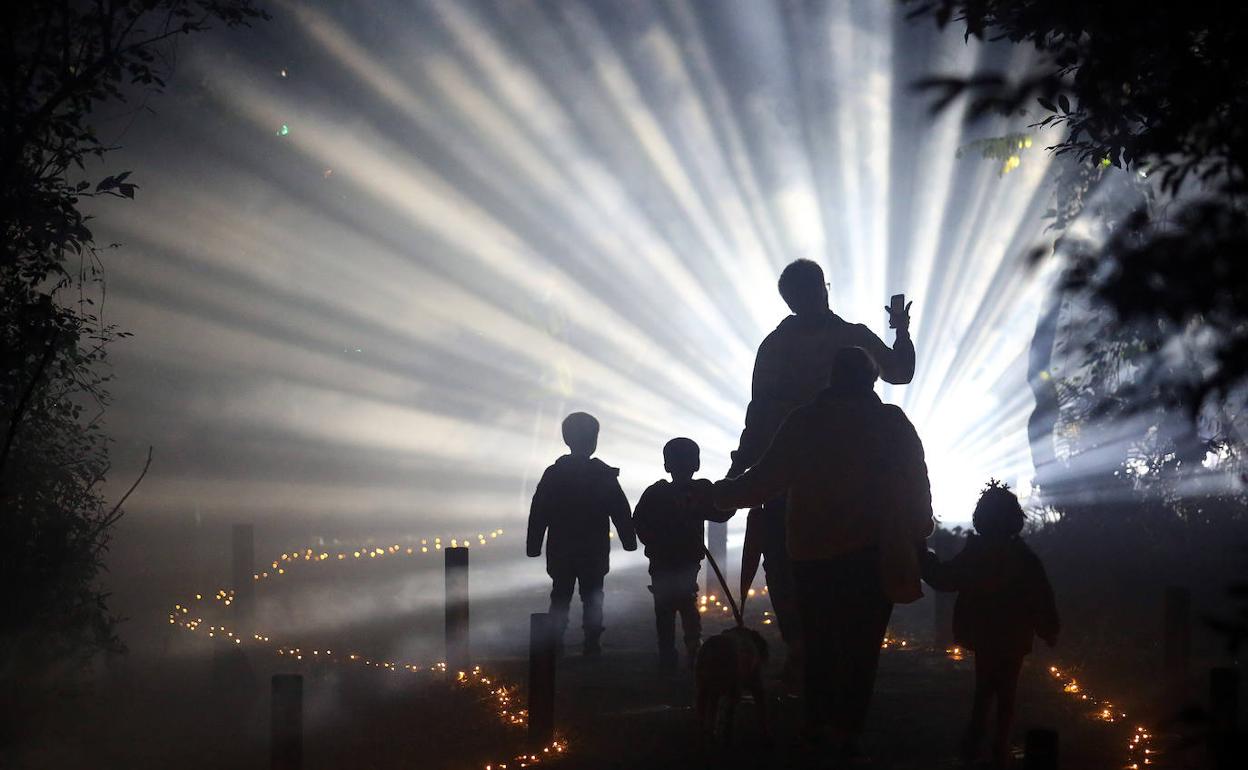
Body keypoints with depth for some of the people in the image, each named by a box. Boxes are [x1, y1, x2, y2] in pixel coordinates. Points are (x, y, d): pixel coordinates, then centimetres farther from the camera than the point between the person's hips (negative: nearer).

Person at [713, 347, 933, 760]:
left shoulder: (803, 422, 0)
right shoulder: (892, 424, -1)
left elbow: (764, 479, 0)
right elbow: (917, 489, -3)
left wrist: (720, 493, 14)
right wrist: (915, 544, 5)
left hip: (812, 554, 2)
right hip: (872, 555, -1)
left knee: (819, 640, 14)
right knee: (860, 644, 1)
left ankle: (817, 721, 16)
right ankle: (846, 730, -4)